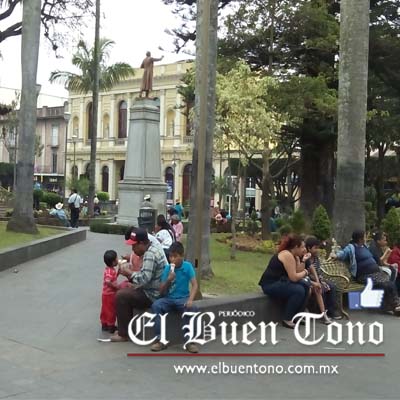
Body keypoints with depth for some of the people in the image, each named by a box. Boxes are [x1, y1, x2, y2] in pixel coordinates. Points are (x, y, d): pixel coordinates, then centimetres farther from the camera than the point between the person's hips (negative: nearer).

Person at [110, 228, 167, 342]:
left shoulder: (150, 254, -23)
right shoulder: (154, 247, 8)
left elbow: (144, 279, -29)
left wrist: (130, 273, -13)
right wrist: (131, 274, 3)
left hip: (153, 296, -11)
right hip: (156, 291, 11)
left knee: (121, 296, -12)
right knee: (126, 291, 20)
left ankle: (123, 334, -3)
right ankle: (129, 328, 23)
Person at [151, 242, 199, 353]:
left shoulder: (187, 266, -3)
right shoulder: (167, 268, 2)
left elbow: (195, 285, -12)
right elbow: (161, 292, 2)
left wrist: (190, 300, -28)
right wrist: (168, 280, -17)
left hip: (183, 298, -2)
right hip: (168, 298, 2)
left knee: (191, 308, -33)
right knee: (155, 305, -28)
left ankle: (190, 341, -19)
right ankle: (161, 340, -22)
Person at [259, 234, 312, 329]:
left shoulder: (294, 255, 11)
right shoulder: (287, 255, -19)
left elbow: (297, 272, 3)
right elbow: (293, 278, -22)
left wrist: (303, 261, -2)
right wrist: (304, 273, -6)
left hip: (280, 281, 10)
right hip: (270, 284, -10)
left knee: (305, 285, -1)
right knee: (299, 290, -24)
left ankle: (296, 315, 9)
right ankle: (287, 320, -11)